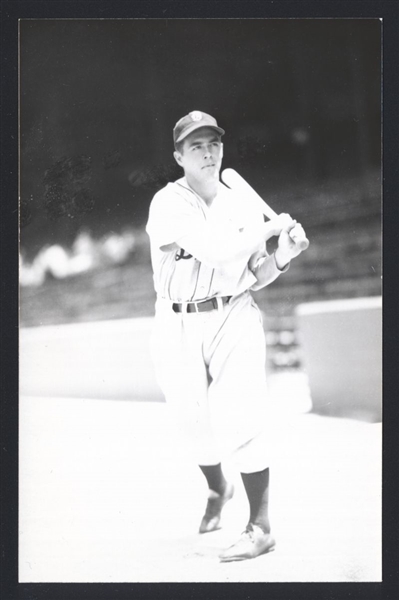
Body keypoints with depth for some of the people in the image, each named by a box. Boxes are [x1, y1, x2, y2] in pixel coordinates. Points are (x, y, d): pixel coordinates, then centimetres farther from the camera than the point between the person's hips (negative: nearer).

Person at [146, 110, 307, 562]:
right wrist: (273, 227, -13)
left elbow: (254, 277, 12)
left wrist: (282, 257, -8)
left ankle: (260, 527, -2)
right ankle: (217, 490, 43)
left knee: (241, 423, -11)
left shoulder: (242, 208, 7)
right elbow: (218, 251, -22)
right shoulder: (168, 204, -8)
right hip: (177, 327, -1)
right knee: (195, 424, 11)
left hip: (233, 321, 1)